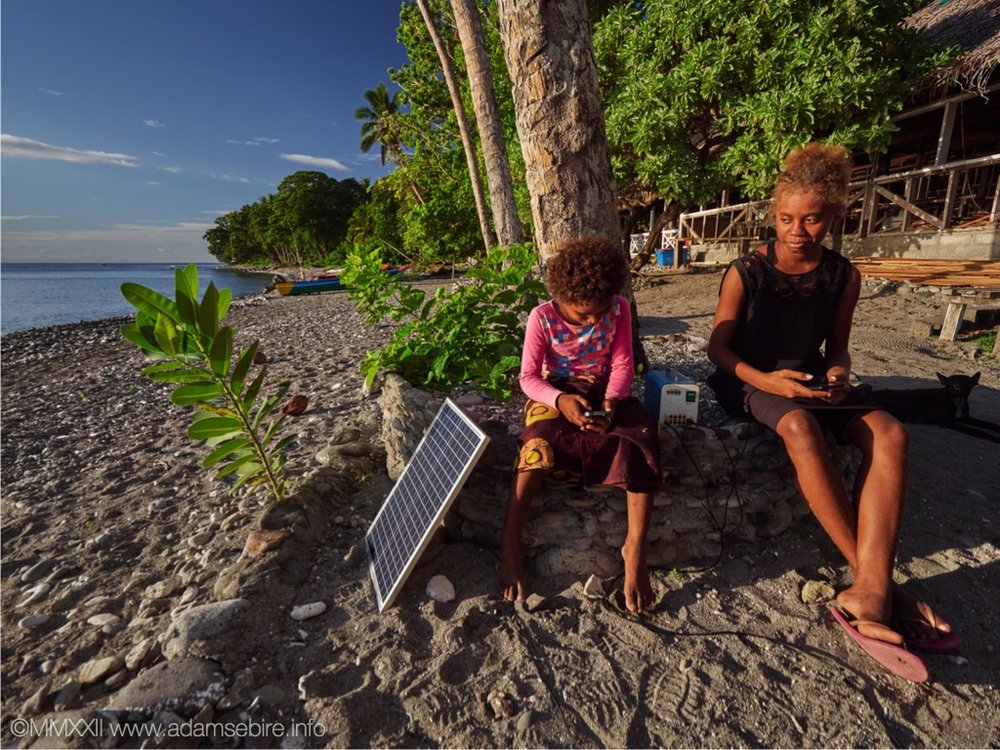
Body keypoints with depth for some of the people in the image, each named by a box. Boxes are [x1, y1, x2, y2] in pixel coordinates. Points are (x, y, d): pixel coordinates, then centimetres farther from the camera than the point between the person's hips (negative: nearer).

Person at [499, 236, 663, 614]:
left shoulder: (619, 309, -8)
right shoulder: (542, 317, -14)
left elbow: (622, 364, -4)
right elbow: (529, 377, -12)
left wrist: (612, 401, -24)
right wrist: (560, 400, -31)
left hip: (604, 393, 2)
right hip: (555, 394, -2)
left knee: (643, 435, -26)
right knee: (540, 442, -32)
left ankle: (635, 547, -19)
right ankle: (510, 544, -22)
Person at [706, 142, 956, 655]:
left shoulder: (843, 276, 2)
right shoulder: (746, 272, -9)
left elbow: (836, 346, 12)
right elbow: (718, 346, -7)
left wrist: (838, 373, -12)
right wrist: (764, 380, -24)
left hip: (811, 379, 4)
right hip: (752, 380, -4)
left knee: (889, 433, -25)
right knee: (801, 428, -37)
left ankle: (868, 590, -28)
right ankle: (874, 581, -24)